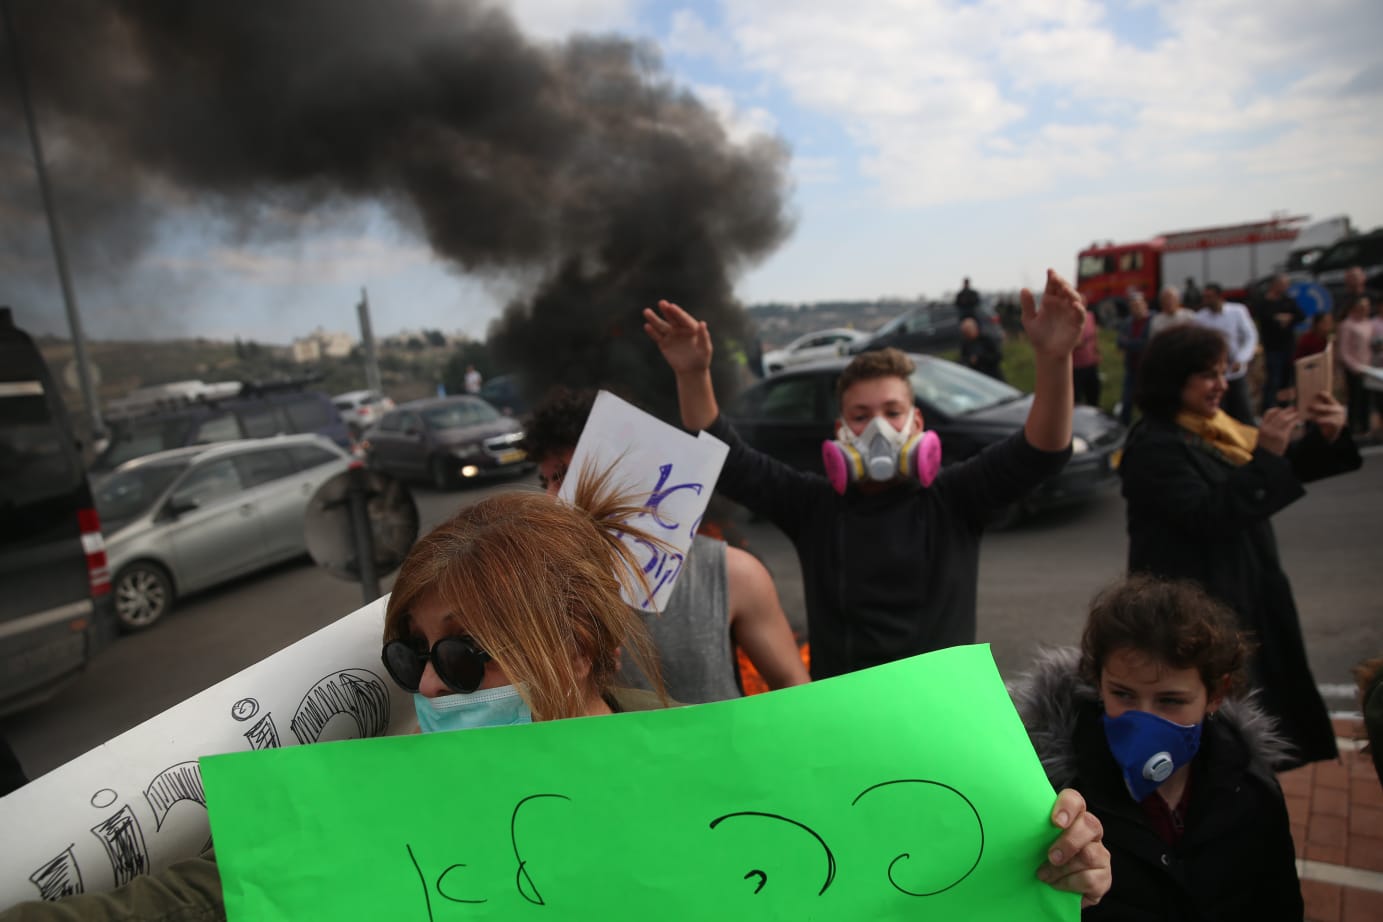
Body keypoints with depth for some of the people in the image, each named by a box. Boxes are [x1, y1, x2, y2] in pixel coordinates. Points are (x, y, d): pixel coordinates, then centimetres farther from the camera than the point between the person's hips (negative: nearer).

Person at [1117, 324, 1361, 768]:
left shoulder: (1213, 426, 8)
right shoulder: (1154, 446, -20)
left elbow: (1286, 469, 12)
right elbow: (1206, 515, -26)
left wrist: (1326, 437, -7)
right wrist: (1265, 455, -28)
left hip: (1244, 591, 9)